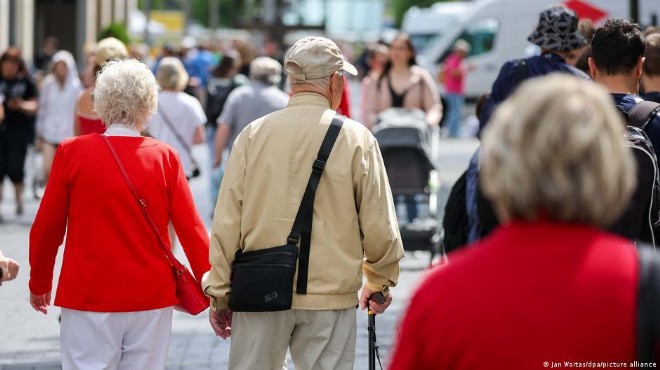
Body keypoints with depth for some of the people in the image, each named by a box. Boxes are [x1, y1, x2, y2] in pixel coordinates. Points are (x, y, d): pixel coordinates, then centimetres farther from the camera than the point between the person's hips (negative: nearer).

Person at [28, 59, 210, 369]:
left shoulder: (72, 152, -4)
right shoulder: (165, 157, -3)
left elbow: (46, 228, 2)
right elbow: (191, 229, -4)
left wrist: (39, 284, 17)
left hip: (88, 297, -1)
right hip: (151, 298, 1)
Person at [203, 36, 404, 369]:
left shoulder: (253, 135, 1)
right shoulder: (356, 139, -4)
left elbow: (226, 223, 1)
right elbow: (379, 227, -1)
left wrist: (219, 293, 9)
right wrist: (379, 282, 17)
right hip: (330, 295, -1)